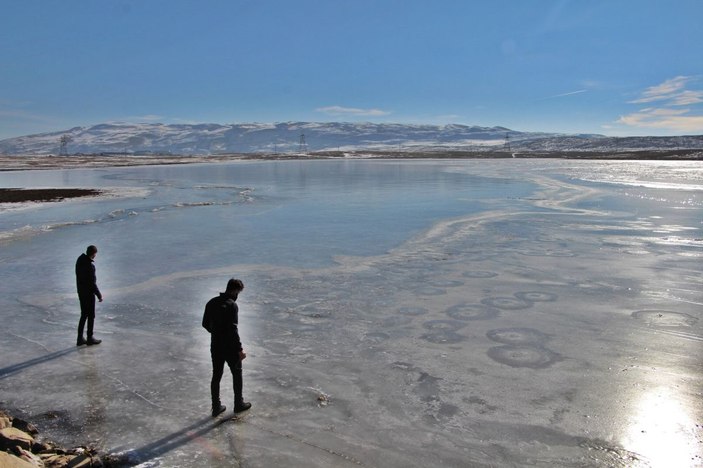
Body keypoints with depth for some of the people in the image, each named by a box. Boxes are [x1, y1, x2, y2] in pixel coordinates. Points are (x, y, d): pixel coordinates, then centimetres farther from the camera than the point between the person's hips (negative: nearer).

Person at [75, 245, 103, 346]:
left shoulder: (80, 260, 0)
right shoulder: (90, 266, -26)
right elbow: (92, 283, -22)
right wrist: (99, 295, -11)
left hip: (80, 292, 8)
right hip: (88, 293, -8)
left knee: (84, 315, 18)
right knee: (91, 316, 7)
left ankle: (80, 339, 23)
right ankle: (90, 339, 18)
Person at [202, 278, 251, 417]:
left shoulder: (212, 302, 3)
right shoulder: (232, 305, -19)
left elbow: (205, 323, 11)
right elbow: (233, 329, -24)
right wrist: (240, 349, -19)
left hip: (215, 346, 6)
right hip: (229, 347, -6)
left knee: (216, 376, 14)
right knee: (237, 374, 13)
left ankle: (216, 407, 21)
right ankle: (239, 404, 24)